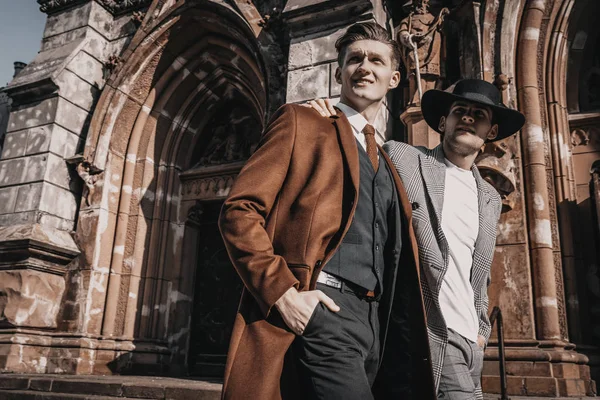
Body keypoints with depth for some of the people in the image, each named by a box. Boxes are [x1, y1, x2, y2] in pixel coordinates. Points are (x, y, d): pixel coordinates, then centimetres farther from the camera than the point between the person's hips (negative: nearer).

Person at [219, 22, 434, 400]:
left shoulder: (387, 165, 23)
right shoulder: (301, 122, 4)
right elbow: (239, 211, -5)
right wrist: (282, 291, -17)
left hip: (373, 321, 7)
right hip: (319, 311, -6)